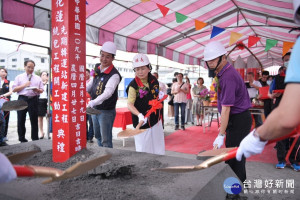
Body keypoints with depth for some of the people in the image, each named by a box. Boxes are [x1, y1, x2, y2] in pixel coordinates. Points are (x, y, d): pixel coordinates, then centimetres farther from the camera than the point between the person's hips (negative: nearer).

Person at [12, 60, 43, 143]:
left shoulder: (38, 78, 12)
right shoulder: (19, 77, 9)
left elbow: (42, 90, 8)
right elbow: (14, 89, 1)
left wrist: (37, 90, -13)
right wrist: (24, 85, -9)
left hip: (33, 100, 0)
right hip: (22, 99, 0)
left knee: (34, 121, 2)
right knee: (21, 120, 5)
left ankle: (35, 139, 10)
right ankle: (22, 139, 17)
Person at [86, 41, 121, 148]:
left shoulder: (114, 75, -21)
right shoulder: (97, 68, 4)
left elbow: (108, 92, -36)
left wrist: (93, 102, -48)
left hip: (106, 111, -8)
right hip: (95, 109, 9)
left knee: (106, 141, -3)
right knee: (98, 136, 23)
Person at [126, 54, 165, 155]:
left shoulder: (154, 80, 0)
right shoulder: (133, 85, -18)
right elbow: (129, 104, -24)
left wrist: (160, 95, -4)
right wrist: (139, 115, -39)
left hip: (155, 119, 6)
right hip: (142, 122, -5)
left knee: (159, 150, 18)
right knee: (143, 151, 4)